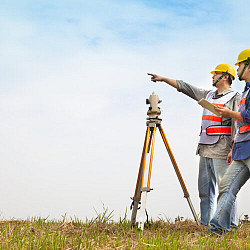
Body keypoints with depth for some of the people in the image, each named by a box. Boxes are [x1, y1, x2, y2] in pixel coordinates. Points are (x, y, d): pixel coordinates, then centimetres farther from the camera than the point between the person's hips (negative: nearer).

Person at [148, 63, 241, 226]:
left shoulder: (235, 98, -1)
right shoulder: (208, 95, 20)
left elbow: (238, 125, -8)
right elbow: (185, 87, 22)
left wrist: (233, 149, -16)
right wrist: (163, 79, 19)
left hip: (222, 152, -8)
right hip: (205, 151, 8)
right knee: (205, 190, 8)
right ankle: (205, 223, 12)